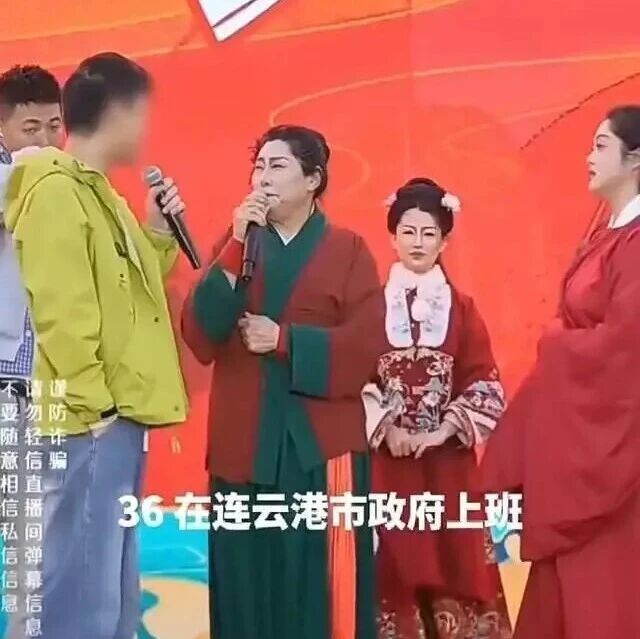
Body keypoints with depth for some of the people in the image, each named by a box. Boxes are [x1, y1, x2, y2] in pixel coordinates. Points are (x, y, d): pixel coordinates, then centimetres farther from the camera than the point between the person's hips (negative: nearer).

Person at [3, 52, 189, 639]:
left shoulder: (99, 193, 19)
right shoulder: (55, 190, -11)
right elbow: (60, 310, -18)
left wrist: (158, 235, 10)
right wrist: (92, 403, -17)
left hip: (120, 417, 10)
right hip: (89, 423, -10)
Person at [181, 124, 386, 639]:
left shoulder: (348, 249, 5)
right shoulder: (234, 244, 12)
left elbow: (366, 343, -7)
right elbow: (200, 336, -2)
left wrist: (283, 339, -11)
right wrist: (236, 248, -11)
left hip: (321, 441, -2)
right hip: (244, 441, 3)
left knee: (321, 583, -3)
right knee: (248, 581, 4)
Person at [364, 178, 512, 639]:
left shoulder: (461, 308, 4)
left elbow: (485, 385, 0)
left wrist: (441, 432, -11)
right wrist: (386, 429, -11)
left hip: (447, 457, 1)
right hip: (386, 454, 0)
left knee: (452, 559, 2)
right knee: (394, 563, 2)